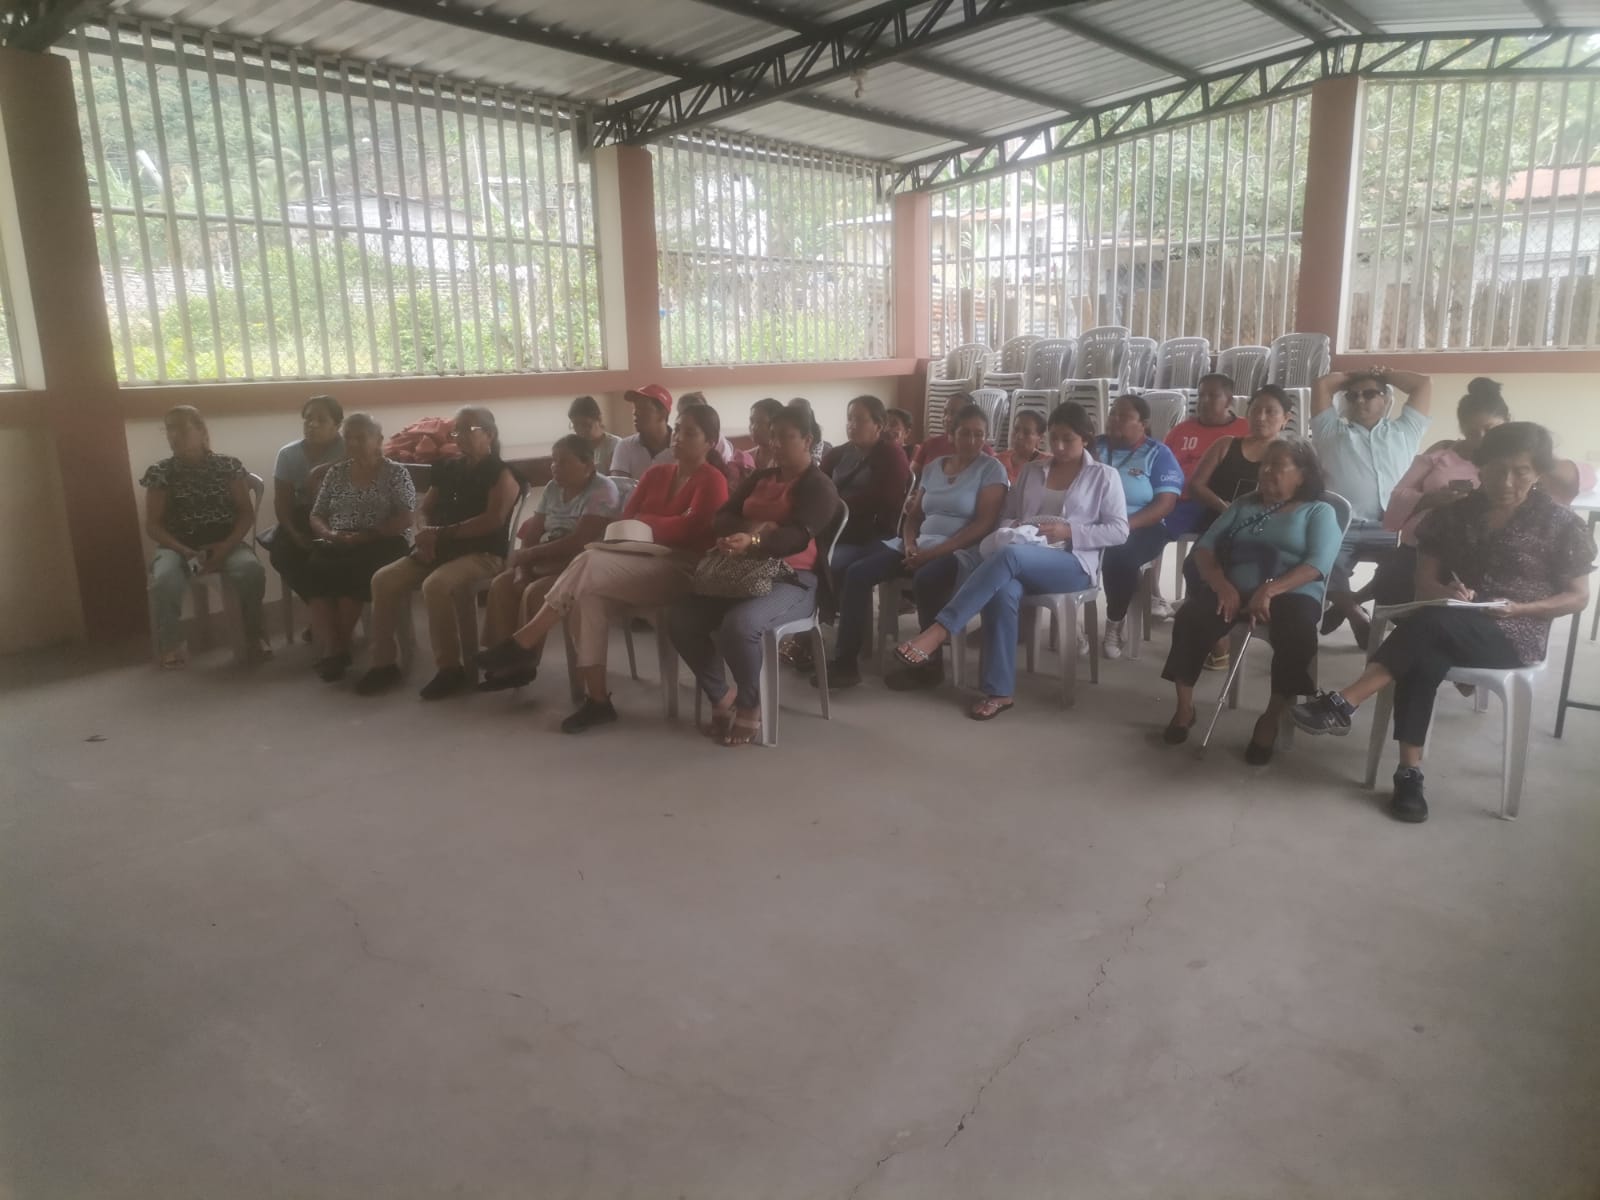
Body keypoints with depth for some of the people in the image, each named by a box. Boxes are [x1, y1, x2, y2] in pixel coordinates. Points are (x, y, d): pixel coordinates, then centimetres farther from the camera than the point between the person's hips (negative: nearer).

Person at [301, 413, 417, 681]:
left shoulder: (396, 473, 4)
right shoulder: (335, 472, 18)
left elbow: (404, 520, -5)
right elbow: (316, 516, 17)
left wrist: (365, 536, -17)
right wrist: (328, 534, -7)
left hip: (382, 545, -4)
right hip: (336, 545, 4)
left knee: (351, 570, -35)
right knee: (316, 568, -30)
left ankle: (339, 648, -23)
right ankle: (331, 650, -34)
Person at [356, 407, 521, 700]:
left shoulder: (502, 474, -3)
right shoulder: (449, 470, 18)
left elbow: (493, 520, -16)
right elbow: (424, 509, 19)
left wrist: (443, 533, -17)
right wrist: (427, 535, -4)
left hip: (483, 553, -7)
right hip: (440, 550, 7)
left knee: (435, 585, -35)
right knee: (383, 580, -12)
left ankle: (451, 669, -22)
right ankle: (384, 663, -2)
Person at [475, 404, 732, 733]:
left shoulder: (712, 480, -1)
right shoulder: (656, 474, 20)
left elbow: (692, 528, -16)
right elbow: (626, 519, 14)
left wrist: (646, 523, -3)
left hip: (680, 569, -7)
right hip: (644, 562, 7)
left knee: (590, 565, -29)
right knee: (587, 595, -26)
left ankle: (522, 645, -21)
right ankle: (596, 699, -27)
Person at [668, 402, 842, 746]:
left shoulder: (819, 487, -1)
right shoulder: (759, 478, 20)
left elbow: (799, 536, -20)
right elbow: (721, 519, 8)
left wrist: (752, 542, -40)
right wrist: (752, 527, -16)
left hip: (792, 580, -6)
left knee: (740, 624, -35)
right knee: (680, 616, -16)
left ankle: (750, 706, -10)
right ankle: (720, 695, 0)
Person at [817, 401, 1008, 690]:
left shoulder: (992, 469, -1)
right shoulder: (934, 466, 16)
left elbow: (983, 524, -12)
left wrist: (934, 552, -19)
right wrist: (910, 545, -7)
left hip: (960, 552, -6)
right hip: (920, 547, 6)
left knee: (926, 580, -39)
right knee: (856, 573, -14)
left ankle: (931, 664, -18)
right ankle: (846, 662, -13)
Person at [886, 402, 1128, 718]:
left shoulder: (1104, 476, 8)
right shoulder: (1031, 470, 20)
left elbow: (1119, 531, 1)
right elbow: (1008, 515, 21)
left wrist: (1069, 531, -12)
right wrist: (1013, 528, -4)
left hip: (1074, 563, -3)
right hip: (1024, 558, 3)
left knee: (1009, 556, -37)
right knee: (1003, 592, -36)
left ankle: (939, 630, -40)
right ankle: (999, 692, -31)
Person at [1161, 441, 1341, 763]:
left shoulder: (1319, 511, 13)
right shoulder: (1243, 505, 23)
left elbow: (1319, 563, -6)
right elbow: (1205, 546, 10)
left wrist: (1270, 590, -22)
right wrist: (1222, 584, -11)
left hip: (1290, 594, -2)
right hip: (1232, 591, 3)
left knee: (1297, 633, -36)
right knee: (1189, 618, -28)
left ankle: (1271, 719, -18)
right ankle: (1184, 706, -12)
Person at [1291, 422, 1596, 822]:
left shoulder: (1561, 524, 1)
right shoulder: (1454, 513, 9)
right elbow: (1423, 582, 6)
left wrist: (1519, 608, -15)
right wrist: (1444, 591, -18)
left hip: (1514, 636, -3)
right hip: (1448, 630, 3)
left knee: (1430, 622, -35)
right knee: (1423, 658, -35)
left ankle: (1342, 704, -36)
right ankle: (1410, 773, -33)